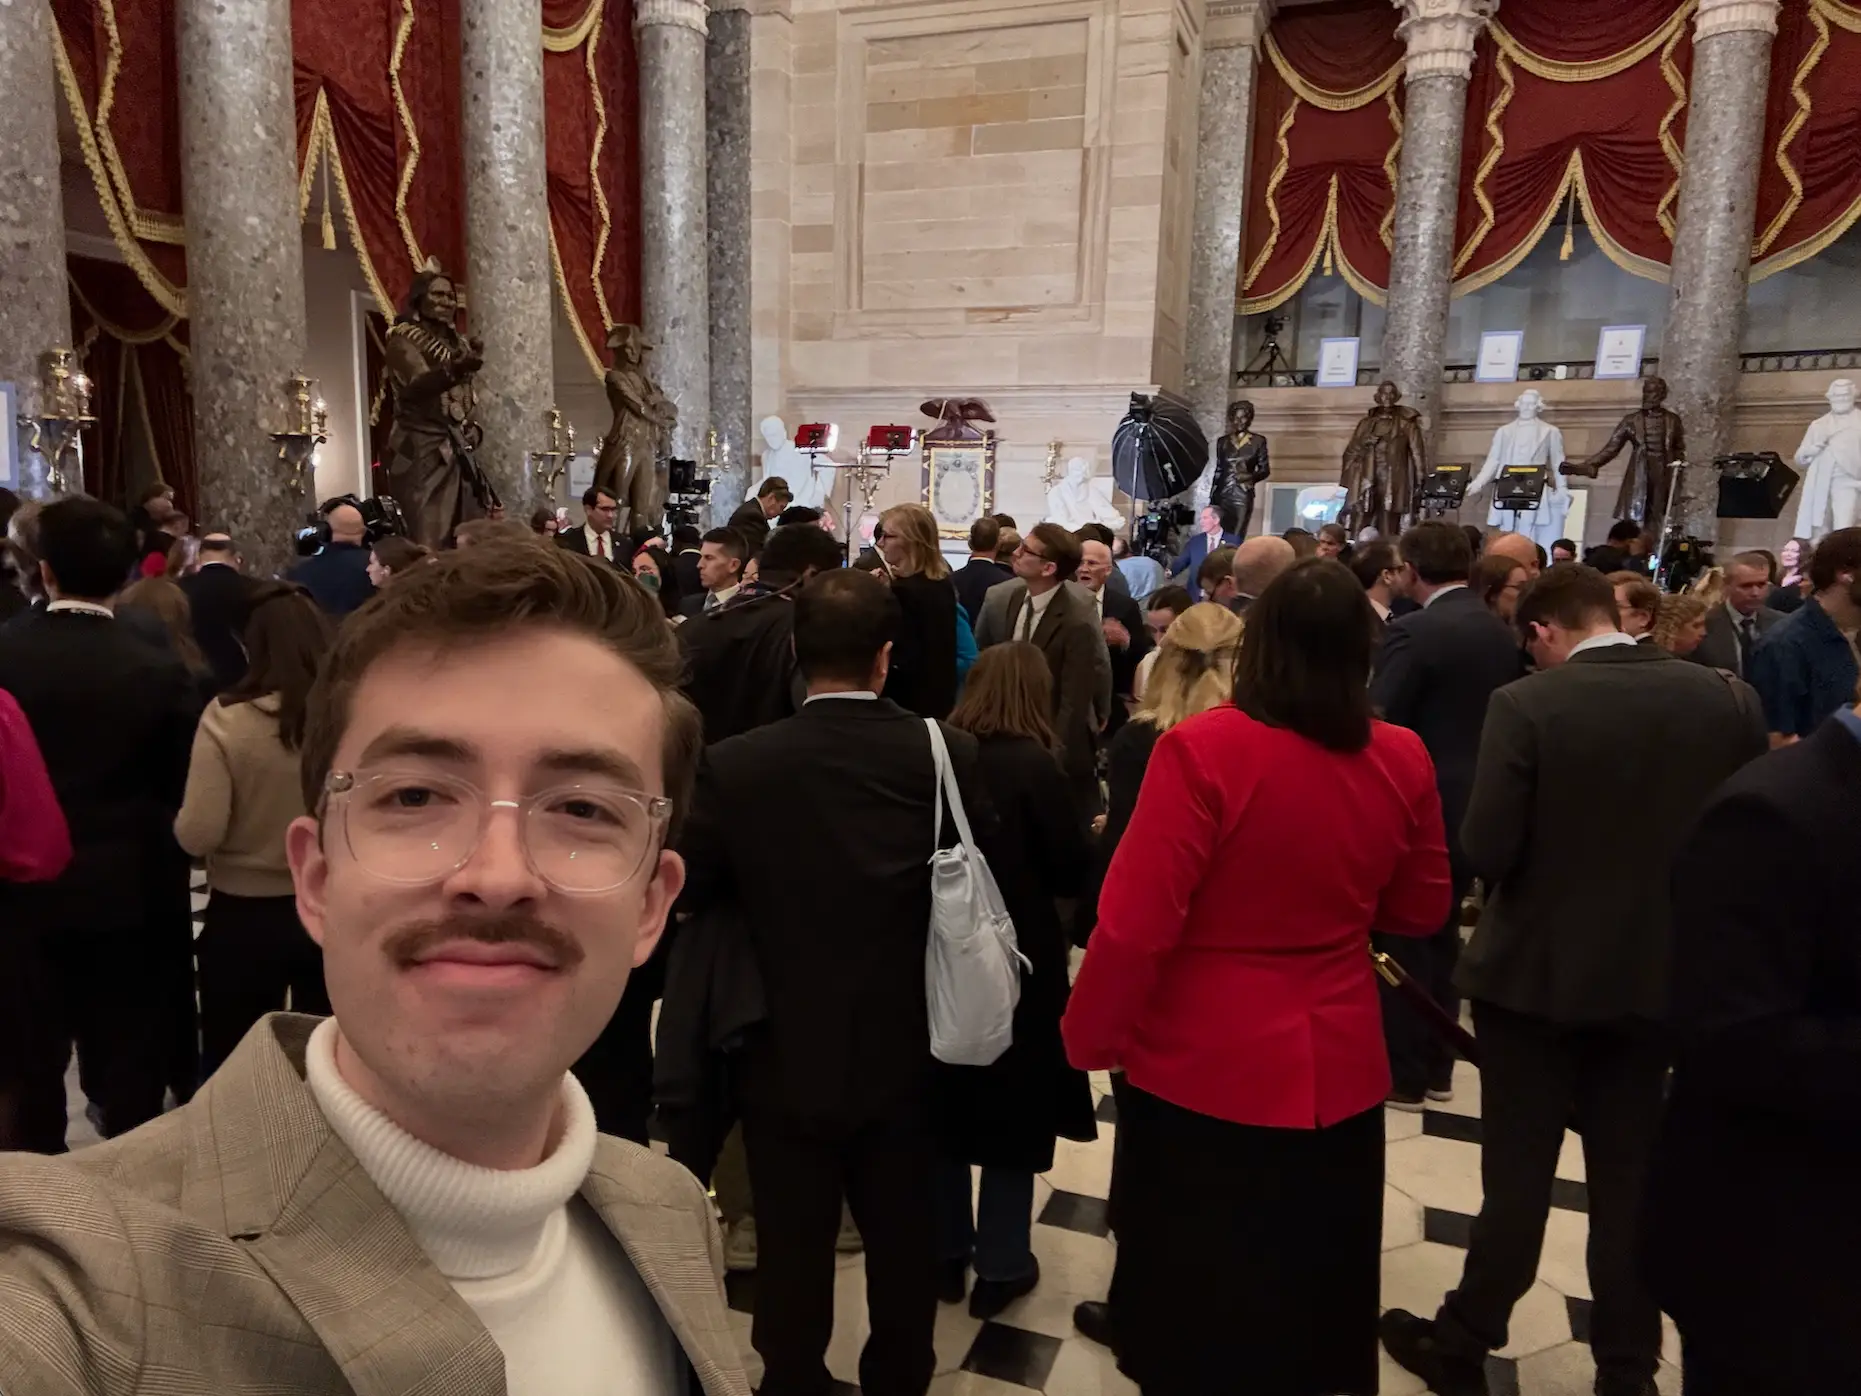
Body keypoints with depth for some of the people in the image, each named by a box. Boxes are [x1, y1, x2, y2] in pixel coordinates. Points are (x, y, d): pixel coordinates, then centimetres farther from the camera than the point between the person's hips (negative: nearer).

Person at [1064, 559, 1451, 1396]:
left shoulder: (1202, 749, -21)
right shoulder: (1401, 760, -8)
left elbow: (1134, 923, -20)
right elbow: (1421, 911, 6)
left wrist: (1089, 1036, -5)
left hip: (1200, 1065, -4)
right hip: (1334, 1065, 4)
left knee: (1189, 1291, 19)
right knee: (1306, 1291, 24)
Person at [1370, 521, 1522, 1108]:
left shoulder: (1412, 632, -19)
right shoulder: (1502, 632, 5)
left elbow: (1377, 725, -20)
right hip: (1473, 809, 8)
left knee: (1401, 942, 5)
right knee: (1442, 938, 18)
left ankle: (1402, 1075, 14)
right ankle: (1436, 1066, 28)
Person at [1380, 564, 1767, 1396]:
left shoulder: (1527, 705, -18)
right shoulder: (1729, 700, -4)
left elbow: (1485, 851, -19)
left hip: (1537, 971, -4)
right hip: (1659, 972, 4)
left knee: (1518, 1174, 10)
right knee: (1631, 1176, 18)